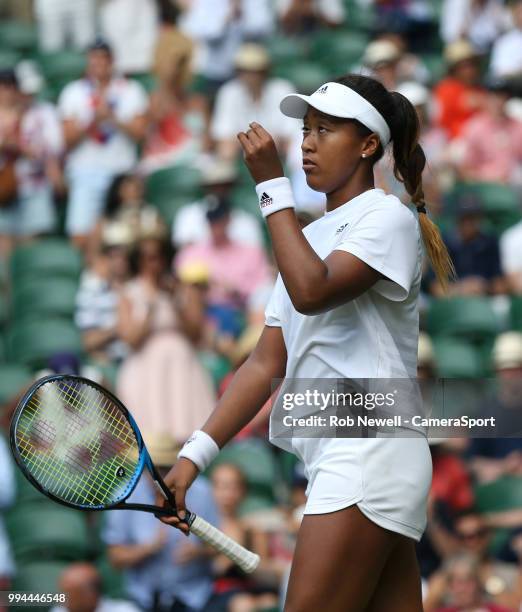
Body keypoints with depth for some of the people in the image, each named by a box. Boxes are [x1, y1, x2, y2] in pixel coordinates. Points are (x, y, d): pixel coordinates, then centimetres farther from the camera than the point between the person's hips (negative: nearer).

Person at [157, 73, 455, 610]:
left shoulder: (388, 217, -3)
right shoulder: (308, 238, 21)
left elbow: (312, 291, -21)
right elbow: (268, 362, 16)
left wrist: (272, 187, -13)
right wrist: (197, 452, 6)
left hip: (369, 451, -8)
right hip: (332, 460, 8)